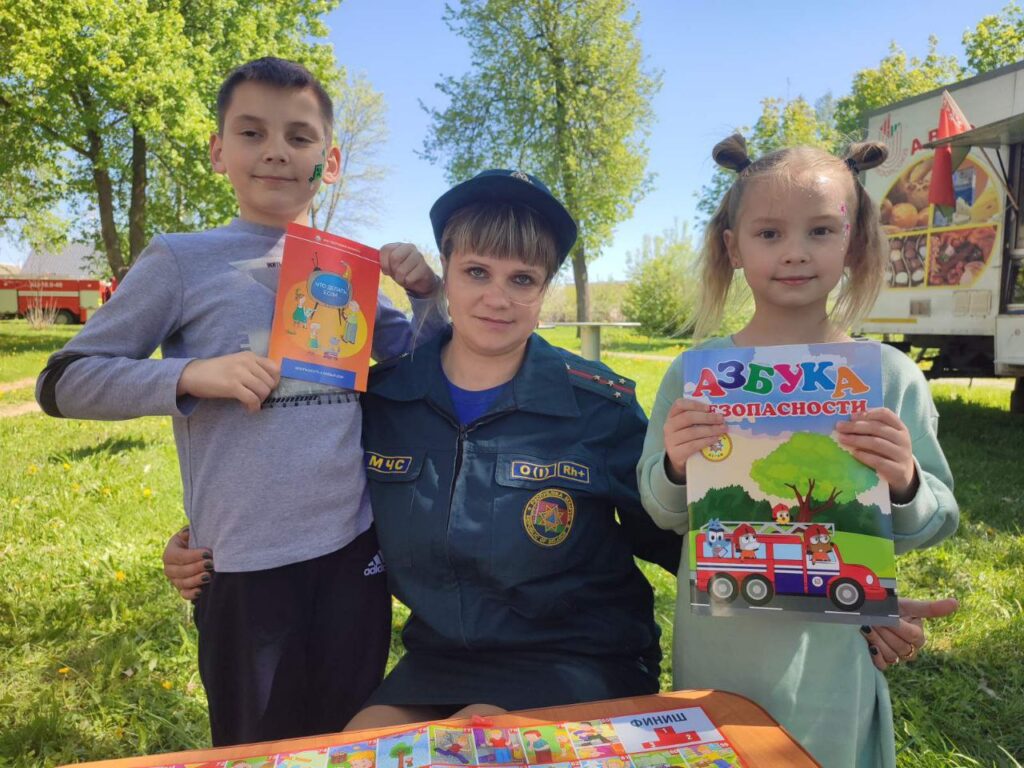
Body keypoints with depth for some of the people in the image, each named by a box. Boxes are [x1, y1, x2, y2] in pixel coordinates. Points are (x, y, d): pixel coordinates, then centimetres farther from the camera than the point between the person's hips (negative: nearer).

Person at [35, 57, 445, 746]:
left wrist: (429, 294, -1)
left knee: (350, 745, 21)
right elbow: (65, 382, -1)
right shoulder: (183, 260, -2)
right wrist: (194, 374, -17)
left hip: (354, 548, 4)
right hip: (247, 563, -3)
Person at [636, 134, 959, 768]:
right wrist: (676, 469, -22)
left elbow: (937, 522, -1)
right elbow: (663, 513, -2)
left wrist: (904, 484, -21)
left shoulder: (891, 376, -7)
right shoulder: (694, 374, -7)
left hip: (832, 661, 0)